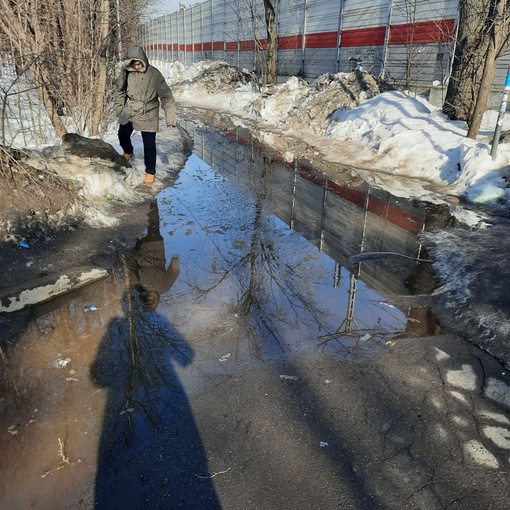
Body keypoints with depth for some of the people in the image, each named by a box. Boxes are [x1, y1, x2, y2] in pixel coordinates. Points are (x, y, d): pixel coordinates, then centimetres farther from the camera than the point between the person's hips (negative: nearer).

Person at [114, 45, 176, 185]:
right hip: (129, 112, 4)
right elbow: (120, 91, 9)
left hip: (148, 115, -4)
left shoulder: (154, 74, -19)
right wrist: (119, 109, 13)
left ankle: (150, 171, 18)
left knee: (149, 145, -2)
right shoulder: (126, 72, -7)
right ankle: (128, 152, 53)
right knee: (123, 135, 20)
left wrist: (170, 117, -27)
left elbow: (166, 96, -20)